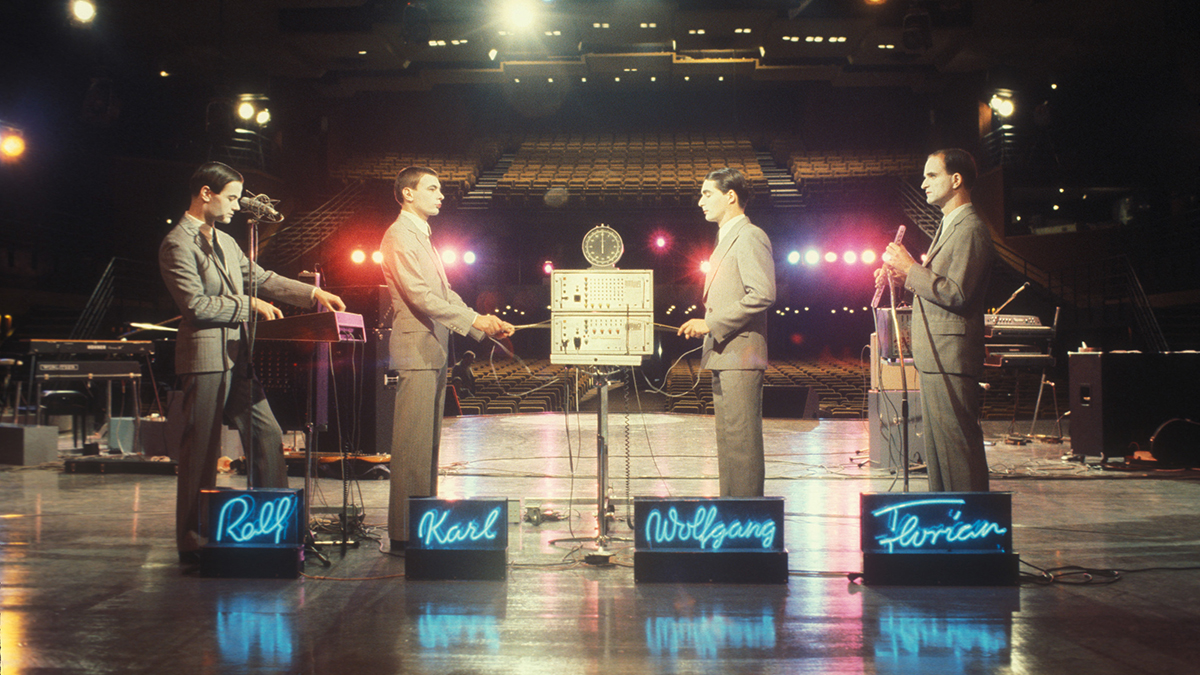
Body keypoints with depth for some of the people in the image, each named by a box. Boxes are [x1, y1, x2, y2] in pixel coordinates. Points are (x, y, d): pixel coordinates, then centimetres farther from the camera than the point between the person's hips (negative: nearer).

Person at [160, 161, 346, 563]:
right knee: (202, 451, -2)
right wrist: (250, 305, -12)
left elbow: (260, 278, 20)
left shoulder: (225, 242, 18)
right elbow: (195, 304, -17)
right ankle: (193, 543, 8)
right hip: (205, 358, -9)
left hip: (237, 357, 9)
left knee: (268, 436, 8)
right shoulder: (177, 244, -10)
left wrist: (313, 294, 10)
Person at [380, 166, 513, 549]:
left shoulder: (422, 236, 21)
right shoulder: (400, 237, -9)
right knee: (412, 445, -8)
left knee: (428, 444, 12)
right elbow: (420, 295, -18)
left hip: (434, 351, 10)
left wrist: (484, 326, 11)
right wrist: (472, 320, -19)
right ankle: (404, 532, -3)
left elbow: (444, 294, 21)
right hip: (416, 350, -10)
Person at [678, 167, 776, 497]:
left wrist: (712, 324, -19)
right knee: (727, 441, 13)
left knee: (742, 440, -8)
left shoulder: (750, 237, -10)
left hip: (740, 355, -10)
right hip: (723, 355, 10)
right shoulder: (725, 239, 21)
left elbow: (762, 294, -21)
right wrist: (705, 325, 13)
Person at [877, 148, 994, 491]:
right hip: (934, 358, 11)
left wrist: (910, 266, -18)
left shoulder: (971, 230, -14)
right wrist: (904, 275, 10)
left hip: (951, 359, -11)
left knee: (957, 443, -7)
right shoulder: (948, 225, 20)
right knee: (936, 444, 15)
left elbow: (955, 294, -23)